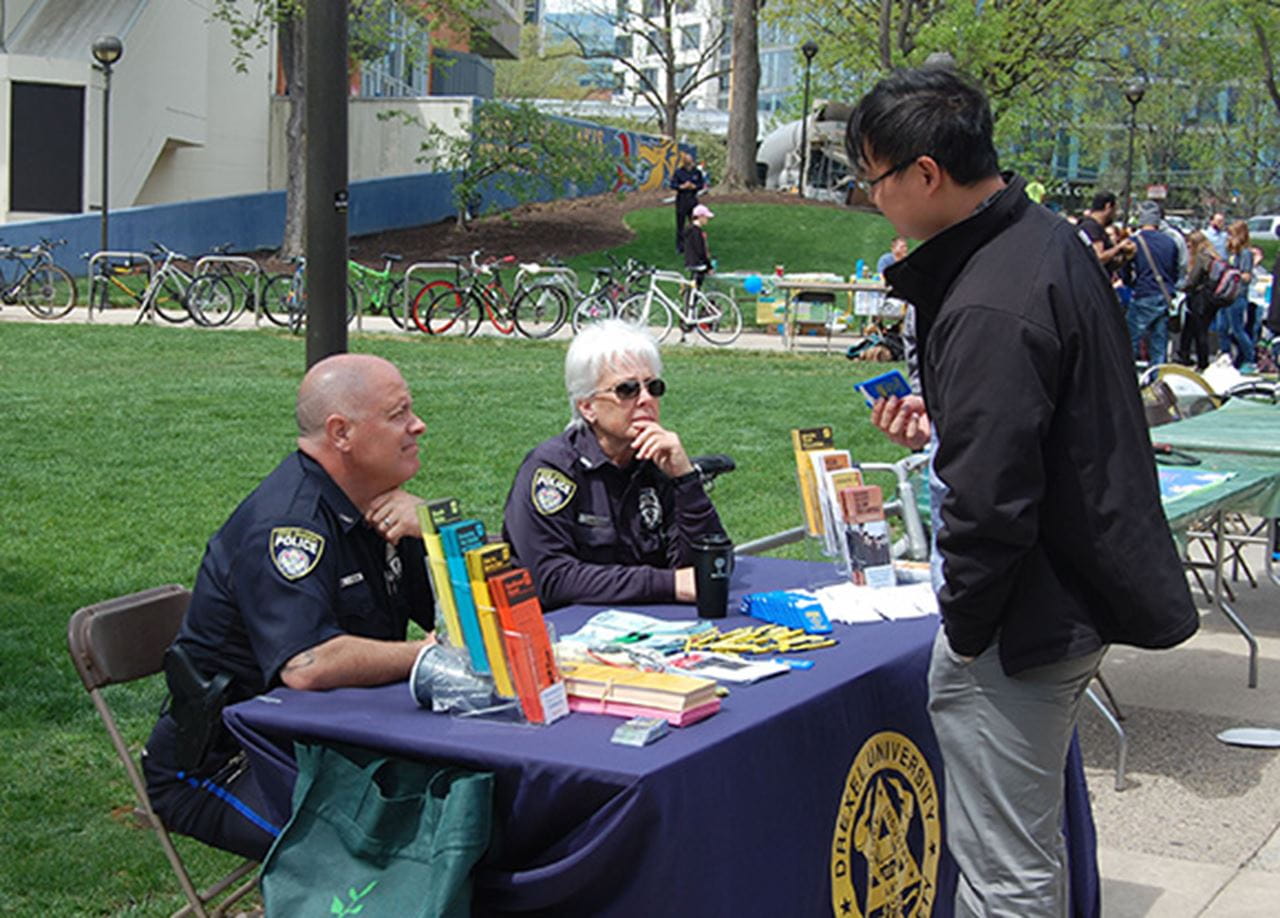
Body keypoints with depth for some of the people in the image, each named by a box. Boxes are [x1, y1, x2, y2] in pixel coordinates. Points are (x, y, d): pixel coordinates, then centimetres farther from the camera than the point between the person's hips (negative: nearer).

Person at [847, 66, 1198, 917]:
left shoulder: (990, 309, -26)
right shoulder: (1049, 240, 7)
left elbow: (988, 503, -28)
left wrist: (966, 628, -14)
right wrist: (943, 421, 13)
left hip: (1024, 623, -11)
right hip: (1079, 597, 11)